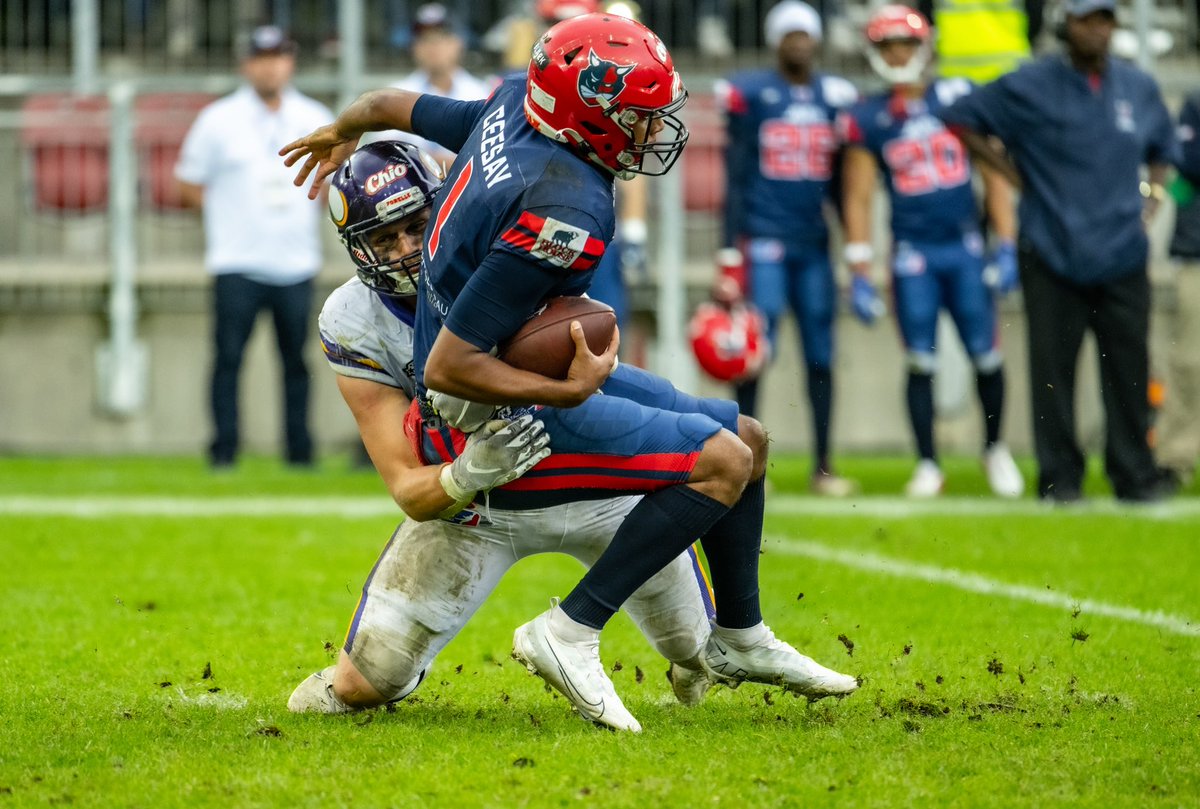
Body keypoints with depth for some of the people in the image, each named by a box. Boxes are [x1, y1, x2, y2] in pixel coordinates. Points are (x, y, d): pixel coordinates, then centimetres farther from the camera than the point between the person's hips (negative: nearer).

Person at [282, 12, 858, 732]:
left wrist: (342, 133, 37)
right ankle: (571, 632, -12)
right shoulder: (567, 214, -30)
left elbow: (392, 105, 16)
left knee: (747, 438, 14)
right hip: (491, 427, -10)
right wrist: (574, 391, -26)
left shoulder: (508, 113, -5)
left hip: (534, 376, 10)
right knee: (723, 463, -18)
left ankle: (739, 639, 30)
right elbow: (450, 366, -30)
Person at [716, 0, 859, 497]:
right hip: (764, 240, -4)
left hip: (814, 245, 4)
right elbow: (736, 179, -1)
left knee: (820, 356, 5)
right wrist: (731, 250, -6)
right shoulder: (751, 95, -1)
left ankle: (823, 466, 11)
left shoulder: (836, 98, 10)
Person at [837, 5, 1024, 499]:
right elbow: (858, 198, 4)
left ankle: (994, 448, 19)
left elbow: (993, 174, 6)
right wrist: (859, 275, -2)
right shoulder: (868, 120, 2)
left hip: (965, 248, 0)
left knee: (985, 356, -2)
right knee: (921, 362, -3)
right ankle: (927, 466, 7)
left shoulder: (961, 100, 3)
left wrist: (1006, 247, 0)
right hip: (912, 254, 0)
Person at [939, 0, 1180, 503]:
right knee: (1052, 367, -3)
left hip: (1122, 255, 3)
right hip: (1052, 254, -3)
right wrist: (1013, 173, 0)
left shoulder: (1140, 89, 12)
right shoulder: (1029, 87, -1)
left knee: (1129, 367, 0)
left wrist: (1153, 195, 12)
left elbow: (1161, 149, 29)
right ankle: (1060, 477, 4)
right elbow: (959, 120, 4)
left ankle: (1134, 474, 7)